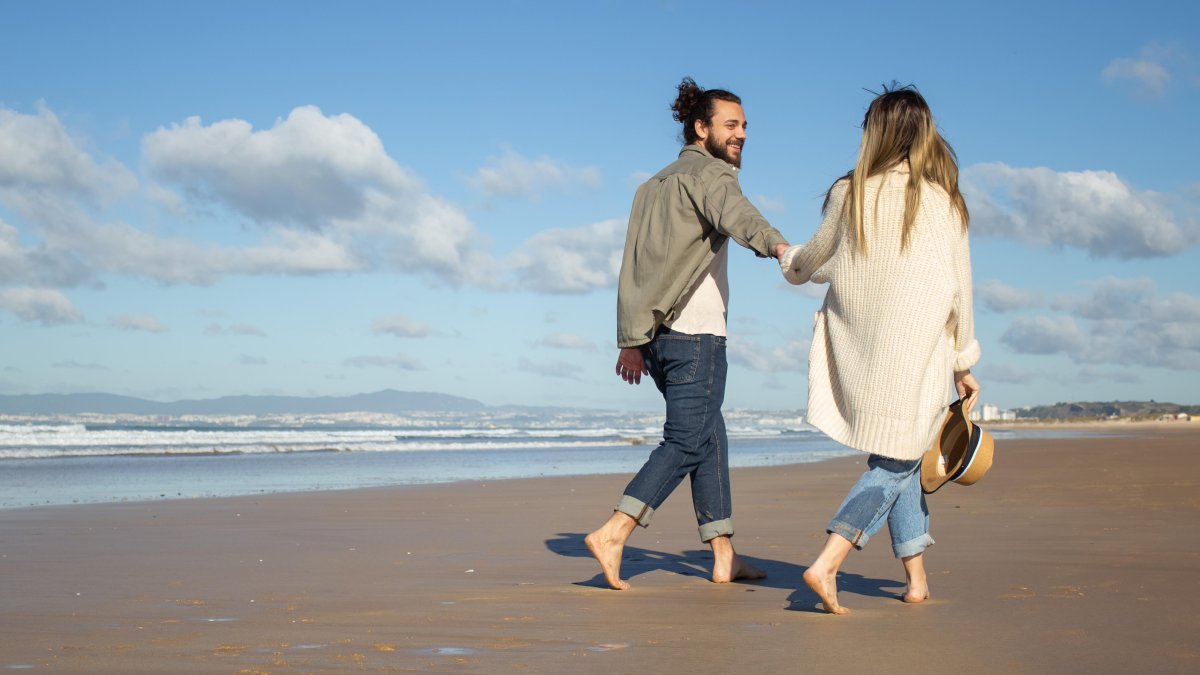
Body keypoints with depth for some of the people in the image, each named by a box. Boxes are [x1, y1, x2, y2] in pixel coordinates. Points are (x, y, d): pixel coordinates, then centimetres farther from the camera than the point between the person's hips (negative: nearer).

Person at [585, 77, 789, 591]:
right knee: (686, 442, -8)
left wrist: (631, 341, 17)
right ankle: (613, 533, -17)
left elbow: (634, 266, 19)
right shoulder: (708, 173, -4)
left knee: (710, 439, 13)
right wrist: (775, 244, -47)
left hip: (654, 333, 9)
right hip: (695, 334, -9)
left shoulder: (655, 185, 22)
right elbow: (735, 215, -28)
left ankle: (724, 557, 15)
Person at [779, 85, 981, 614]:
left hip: (856, 347, 4)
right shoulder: (942, 199, -3)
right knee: (894, 463, 1)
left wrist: (790, 260, 39)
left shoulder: (849, 193, 2)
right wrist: (963, 362, 7)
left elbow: (817, 260, 16)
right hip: (916, 346, -3)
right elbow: (958, 288, -1)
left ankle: (916, 575, 18)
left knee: (898, 455, 18)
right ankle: (827, 564, -16)